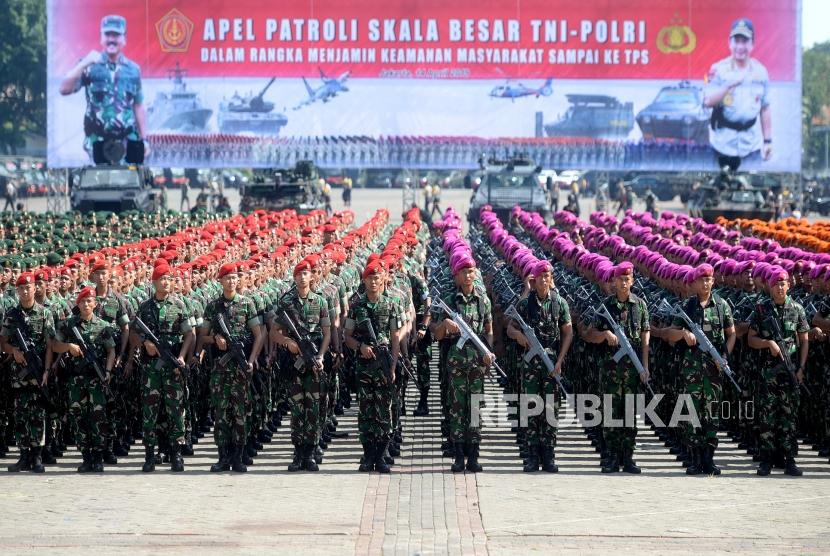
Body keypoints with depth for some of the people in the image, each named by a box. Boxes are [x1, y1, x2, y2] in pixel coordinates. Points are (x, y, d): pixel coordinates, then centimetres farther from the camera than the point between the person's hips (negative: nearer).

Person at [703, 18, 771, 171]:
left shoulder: (760, 72, 4)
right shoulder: (718, 69, -4)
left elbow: (765, 109, 8)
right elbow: (708, 102, -13)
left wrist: (768, 140, 6)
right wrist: (729, 85, -26)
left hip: (751, 143, 2)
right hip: (724, 143, -2)